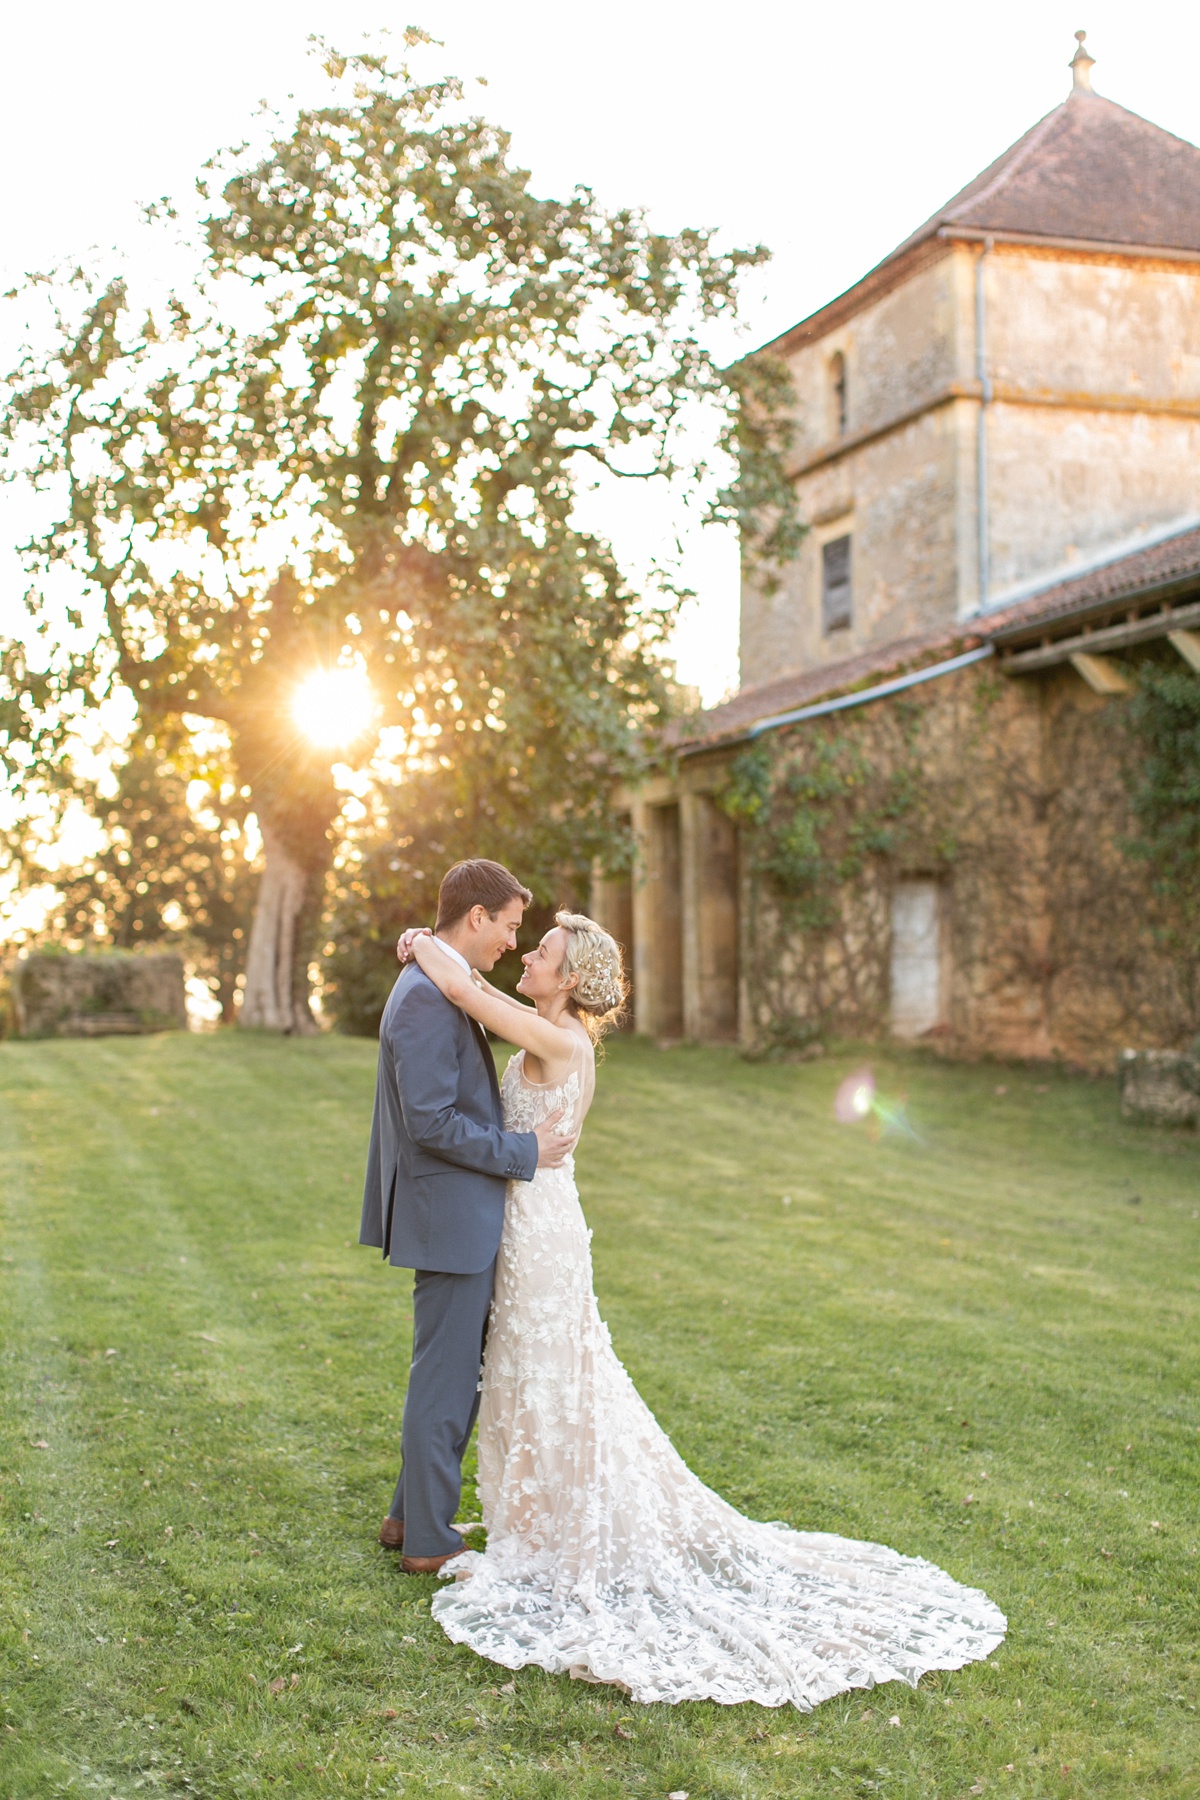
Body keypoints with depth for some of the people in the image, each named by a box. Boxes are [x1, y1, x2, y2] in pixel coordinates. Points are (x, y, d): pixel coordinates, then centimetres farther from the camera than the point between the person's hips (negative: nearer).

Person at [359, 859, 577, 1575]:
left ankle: (412, 1515, 31)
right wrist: (522, 1152, -17)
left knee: (454, 1374, 19)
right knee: (445, 1381, 2)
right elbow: (429, 1121, -25)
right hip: (451, 1220, -11)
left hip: (460, 1219, 11)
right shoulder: (429, 999, -21)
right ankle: (428, 1540, 15)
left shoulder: (440, 987, 13)